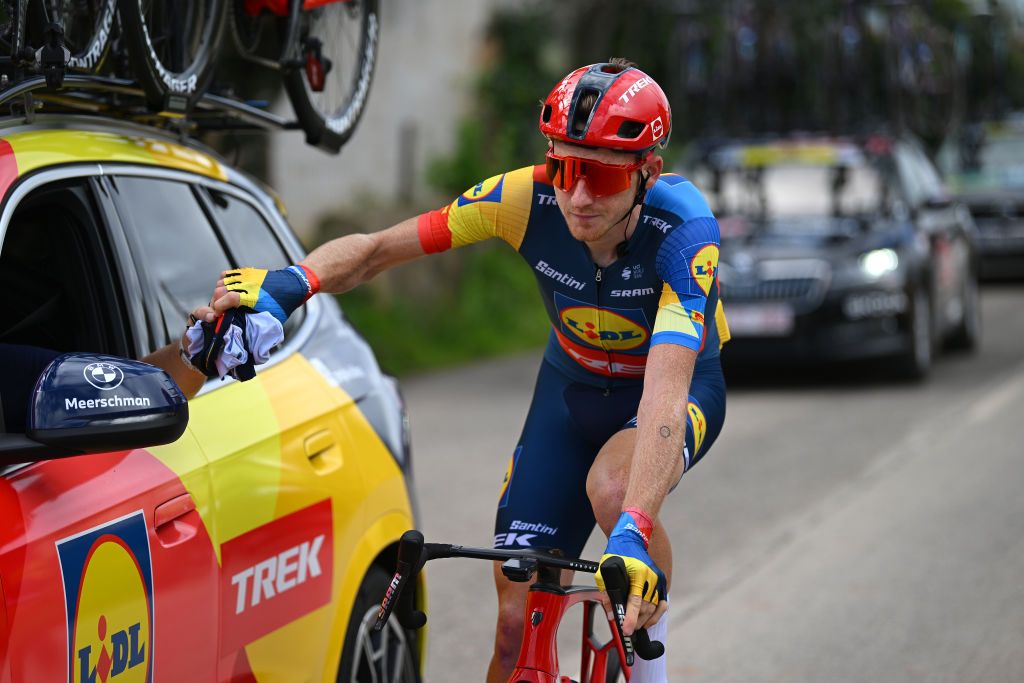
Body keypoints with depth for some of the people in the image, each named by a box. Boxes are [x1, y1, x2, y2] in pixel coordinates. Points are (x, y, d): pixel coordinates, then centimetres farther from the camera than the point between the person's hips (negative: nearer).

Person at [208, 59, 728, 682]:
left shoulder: (684, 232, -34)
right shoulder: (529, 198, -26)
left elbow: (664, 393, -47)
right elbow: (376, 249, -21)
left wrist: (632, 534, -59)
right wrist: (289, 284, -42)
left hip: (679, 385, -3)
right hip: (572, 386, 3)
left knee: (611, 486, -37)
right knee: (519, 618, -5)